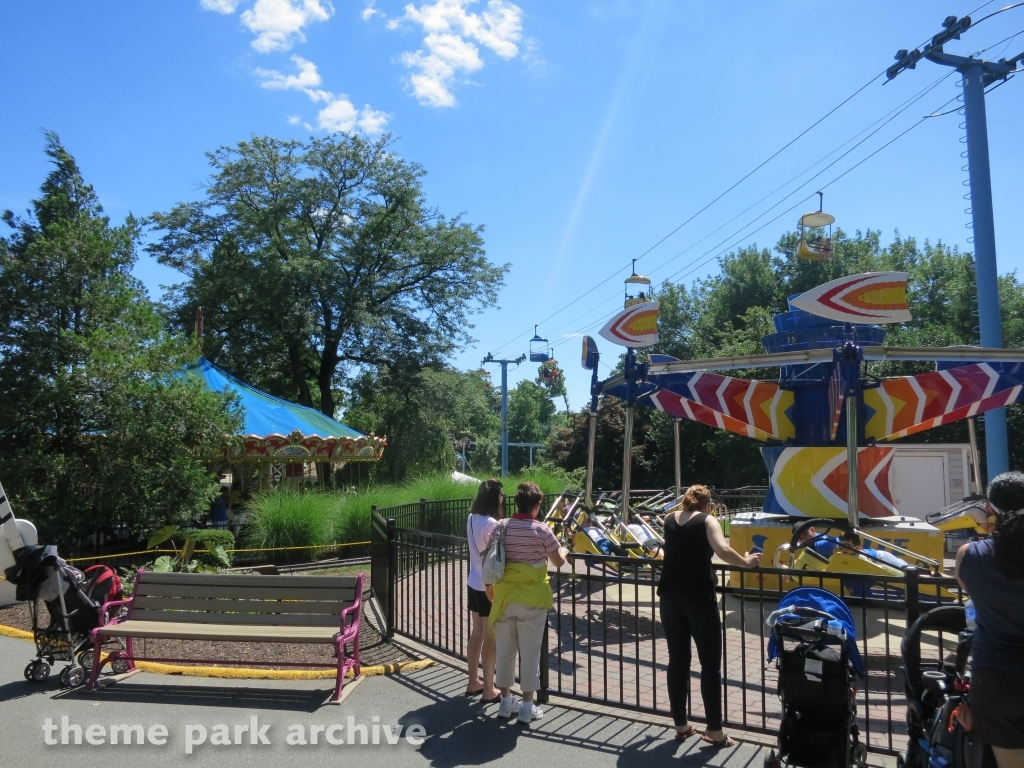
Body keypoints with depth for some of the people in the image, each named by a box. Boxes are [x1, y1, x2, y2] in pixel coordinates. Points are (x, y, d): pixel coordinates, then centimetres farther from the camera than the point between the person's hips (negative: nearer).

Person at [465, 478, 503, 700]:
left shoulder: (472, 519, 4)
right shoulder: (491, 523, -21)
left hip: (473, 583, 8)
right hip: (489, 586, -8)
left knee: (476, 634, 18)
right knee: (490, 638, 3)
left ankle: (473, 682, 29)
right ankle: (488, 690, 12)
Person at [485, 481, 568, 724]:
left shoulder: (501, 527, 0)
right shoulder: (541, 530, -12)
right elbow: (558, 562, -3)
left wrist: (489, 584, 21)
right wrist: (564, 550, 19)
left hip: (504, 596, 4)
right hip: (532, 599, -4)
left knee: (505, 650, 13)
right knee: (530, 652, 5)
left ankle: (506, 701, 25)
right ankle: (527, 706, 13)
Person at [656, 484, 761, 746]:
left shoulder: (669, 519, 10)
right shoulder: (707, 521, -4)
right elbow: (723, 551, -21)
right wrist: (746, 562, -6)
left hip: (670, 597, 5)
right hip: (699, 598, -5)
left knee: (677, 661, 11)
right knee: (710, 664, 5)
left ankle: (681, 726, 19)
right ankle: (714, 731, 8)